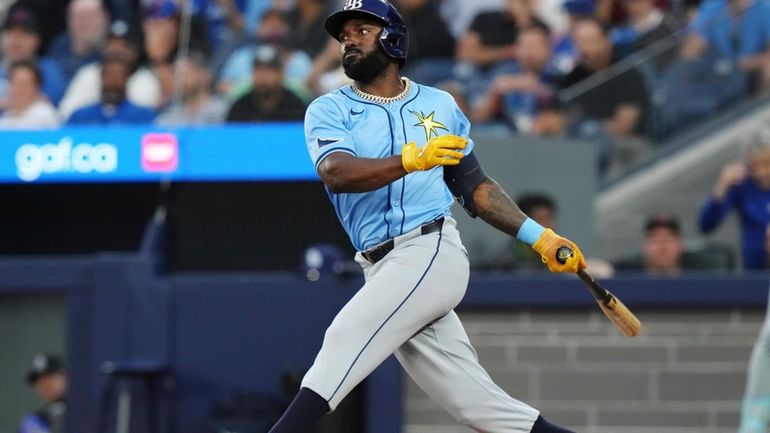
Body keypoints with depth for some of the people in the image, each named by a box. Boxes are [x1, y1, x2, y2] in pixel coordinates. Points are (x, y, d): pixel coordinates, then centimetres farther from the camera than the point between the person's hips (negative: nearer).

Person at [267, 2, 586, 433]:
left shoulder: (440, 105, 13)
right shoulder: (328, 111, 8)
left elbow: (475, 186, 21)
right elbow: (337, 173, -12)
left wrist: (539, 236, 13)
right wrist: (412, 159, -28)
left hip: (432, 251, -2)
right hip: (383, 271, 2)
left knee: (346, 337, -22)